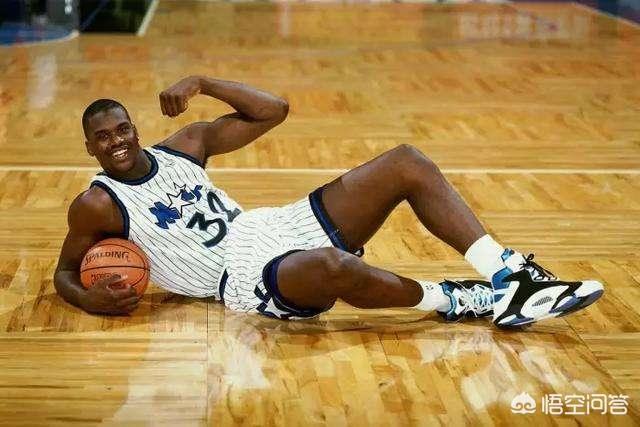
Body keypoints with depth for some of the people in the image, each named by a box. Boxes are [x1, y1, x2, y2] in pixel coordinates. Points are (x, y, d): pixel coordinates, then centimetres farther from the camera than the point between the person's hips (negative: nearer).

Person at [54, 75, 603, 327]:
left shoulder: (184, 143, 15)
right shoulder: (97, 205, 2)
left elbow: (274, 110, 12)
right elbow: (65, 271, 13)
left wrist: (201, 83, 1)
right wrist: (88, 298, -12)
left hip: (270, 226, 7)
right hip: (243, 276, -7)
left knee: (407, 163, -9)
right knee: (330, 266, -45)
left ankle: (508, 276, -16)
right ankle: (455, 302, -21)